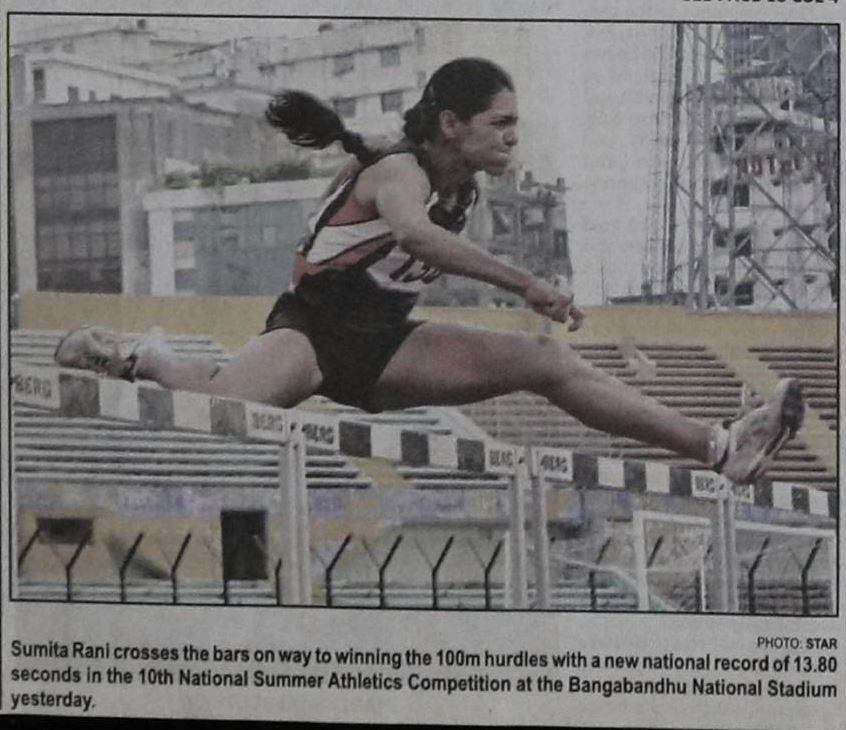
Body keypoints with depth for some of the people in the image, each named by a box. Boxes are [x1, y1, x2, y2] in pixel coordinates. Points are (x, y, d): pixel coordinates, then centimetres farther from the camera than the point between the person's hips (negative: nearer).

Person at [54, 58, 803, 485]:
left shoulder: (461, 189, 6)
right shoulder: (398, 169, -19)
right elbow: (414, 230, -43)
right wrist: (526, 285, -49)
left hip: (383, 345, 7)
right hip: (314, 329, -7)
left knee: (549, 361, -7)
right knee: (224, 401, -37)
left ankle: (721, 448, -13)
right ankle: (135, 356, -2)